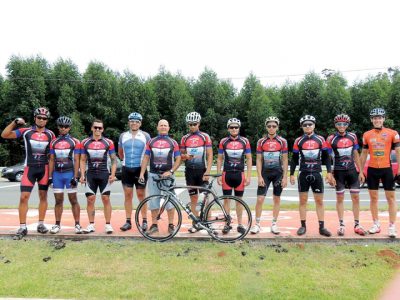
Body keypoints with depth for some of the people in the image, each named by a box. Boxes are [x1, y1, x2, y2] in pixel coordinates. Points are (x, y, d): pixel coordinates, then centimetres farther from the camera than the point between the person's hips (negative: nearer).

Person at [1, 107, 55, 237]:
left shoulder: (50, 134, 5)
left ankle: (41, 224, 18)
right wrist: (15, 122, -13)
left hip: (44, 168, 2)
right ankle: (22, 227, 1)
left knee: (43, 196, 8)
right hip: (29, 168, -2)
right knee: (24, 197, -6)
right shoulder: (26, 131, 1)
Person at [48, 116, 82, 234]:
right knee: (58, 200, 7)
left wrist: (75, 177, -10)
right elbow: (51, 160, 13)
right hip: (57, 174, 3)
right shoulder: (54, 142, 11)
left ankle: (77, 224, 4)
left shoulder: (75, 142, 1)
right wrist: (50, 176, 7)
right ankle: (57, 224, 15)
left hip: (70, 174, -3)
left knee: (73, 200, 0)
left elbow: (76, 161, -3)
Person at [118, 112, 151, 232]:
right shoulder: (123, 135, 8)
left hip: (140, 169, -2)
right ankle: (128, 221, 12)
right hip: (126, 169, 3)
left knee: (141, 195, 2)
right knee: (128, 195, 5)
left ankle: (144, 221, 10)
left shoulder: (145, 136, 0)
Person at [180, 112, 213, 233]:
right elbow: (181, 155, 12)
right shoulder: (184, 138, 9)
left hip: (201, 170, -3)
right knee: (193, 198, 7)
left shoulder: (205, 136, 1)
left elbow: (209, 156, -3)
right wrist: (186, 156, -12)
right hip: (190, 171, 3)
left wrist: (207, 172, -12)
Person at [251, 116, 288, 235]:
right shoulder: (261, 142, 2)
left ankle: (274, 224, 18)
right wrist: (259, 176, -7)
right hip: (265, 173, 0)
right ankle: (257, 224, 7)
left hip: (278, 173, 0)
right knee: (260, 199, -5)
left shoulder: (282, 141, 1)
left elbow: (285, 160, 1)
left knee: (276, 199, 7)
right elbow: (259, 160, 1)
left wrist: (285, 177, -4)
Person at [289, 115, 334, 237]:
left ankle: (322, 227, 9)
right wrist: (291, 174, 2)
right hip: (303, 174, 0)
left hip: (317, 174, 0)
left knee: (319, 201, 3)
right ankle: (303, 226, 12)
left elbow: (326, 157, 7)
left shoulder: (320, 139, 4)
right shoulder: (298, 141, 4)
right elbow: (294, 159, 7)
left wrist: (329, 172, 0)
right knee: (303, 200, 4)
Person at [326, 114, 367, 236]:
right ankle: (341, 225, 11)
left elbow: (356, 154, 12)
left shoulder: (352, 137, 5)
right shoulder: (331, 139, -5)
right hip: (339, 172, -3)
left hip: (352, 171, 3)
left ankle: (357, 225, 14)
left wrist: (360, 170, 9)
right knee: (340, 198, 4)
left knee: (356, 198, 4)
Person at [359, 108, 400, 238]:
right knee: (373, 198, 8)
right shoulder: (367, 135, 4)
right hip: (372, 170, 2)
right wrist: (361, 171, 8)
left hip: (387, 169, -2)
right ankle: (376, 224, 19)